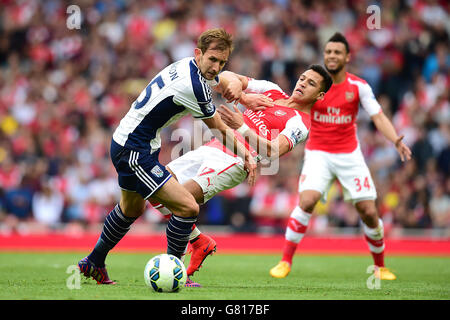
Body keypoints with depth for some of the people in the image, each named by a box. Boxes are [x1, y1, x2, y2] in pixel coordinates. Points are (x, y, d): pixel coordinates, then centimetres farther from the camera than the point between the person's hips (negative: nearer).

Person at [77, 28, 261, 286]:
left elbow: (229, 81, 21)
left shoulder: (189, 66, 1)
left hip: (125, 144, 11)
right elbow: (219, 130, -14)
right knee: (188, 207, -16)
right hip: (134, 152, -11)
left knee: (132, 208, 31)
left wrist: (234, 85, -2)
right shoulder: (192, 86, -27)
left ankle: (94, 264, 48)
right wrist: (246, 155, -1)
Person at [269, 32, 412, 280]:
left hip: (349, 154, 1)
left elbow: (378, 117, -6)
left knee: (369, 212, -3)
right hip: (318, 153, -1)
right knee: (306, 201, -24)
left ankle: (380, 267, 19)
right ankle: (285, 262, -13)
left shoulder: (358, 86, -2)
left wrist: (396, 141, -21)